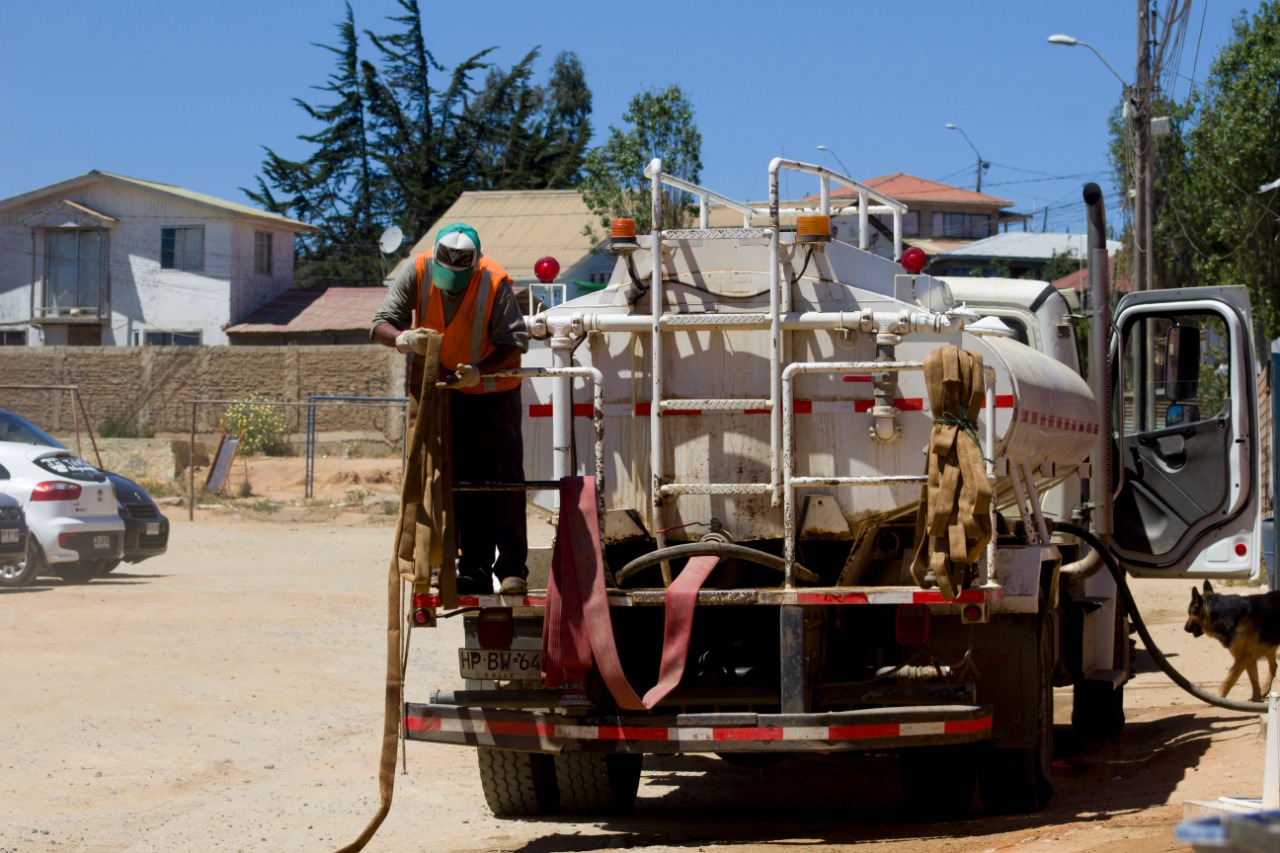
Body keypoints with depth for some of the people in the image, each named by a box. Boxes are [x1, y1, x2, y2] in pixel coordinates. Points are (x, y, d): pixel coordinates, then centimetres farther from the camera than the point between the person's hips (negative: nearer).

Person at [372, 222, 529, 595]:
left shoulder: (495, 282, -25)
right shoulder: (416, 272, -18)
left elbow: (516, 342, -24)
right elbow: (381, 324, -15)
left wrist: (479, 369, -40)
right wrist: (399, 337, -39)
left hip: (493, 390, -3)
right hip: (445, 391, 3)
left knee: (503, 476, -7)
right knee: (462, 482, 4)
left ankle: (513, 568, -5)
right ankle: (475, 572, 7)